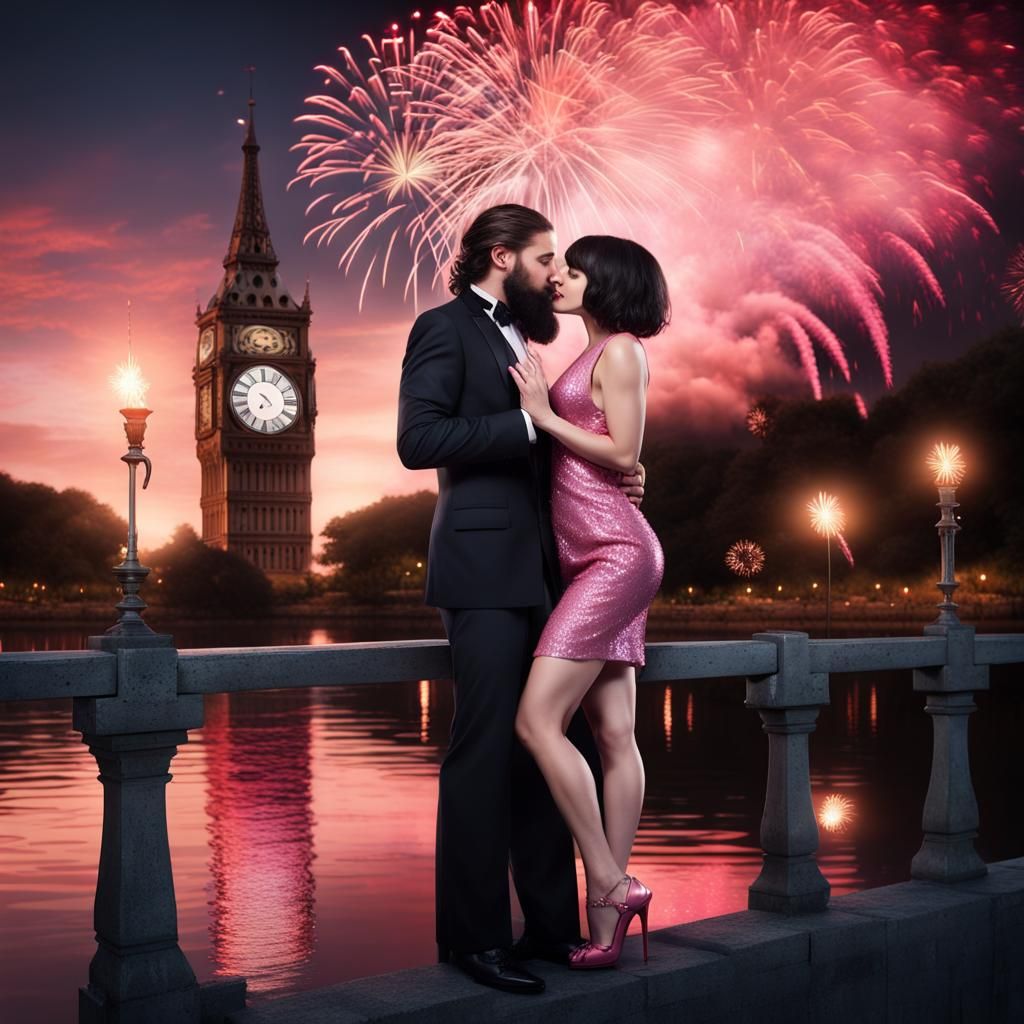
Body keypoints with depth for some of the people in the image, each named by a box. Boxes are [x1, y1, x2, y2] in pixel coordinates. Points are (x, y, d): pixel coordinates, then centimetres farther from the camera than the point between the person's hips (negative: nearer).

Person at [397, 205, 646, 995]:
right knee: (487, 748, -7)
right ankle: (473, 937, 2)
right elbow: (419, 439, -15)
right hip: (487, 569, -8)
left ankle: (551, 923, 17)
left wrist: (618, 475, 7)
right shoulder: (446, 328, -1)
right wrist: (530, 423, -16)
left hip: (541, 570, 8)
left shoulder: (519, 342, 23)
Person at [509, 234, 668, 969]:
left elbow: (622, 454, -12)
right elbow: (580, 449, 16)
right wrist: (537, 406, 7)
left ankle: (611, 885, -7)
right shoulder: (596, 356, 22)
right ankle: (609, 922, 6)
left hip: (615, 555, -9)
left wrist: (543, 414, -9)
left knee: (537, 721, -14)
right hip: (596, 560, 9)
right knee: (614, 735, 4)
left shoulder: (621, 350, -4)